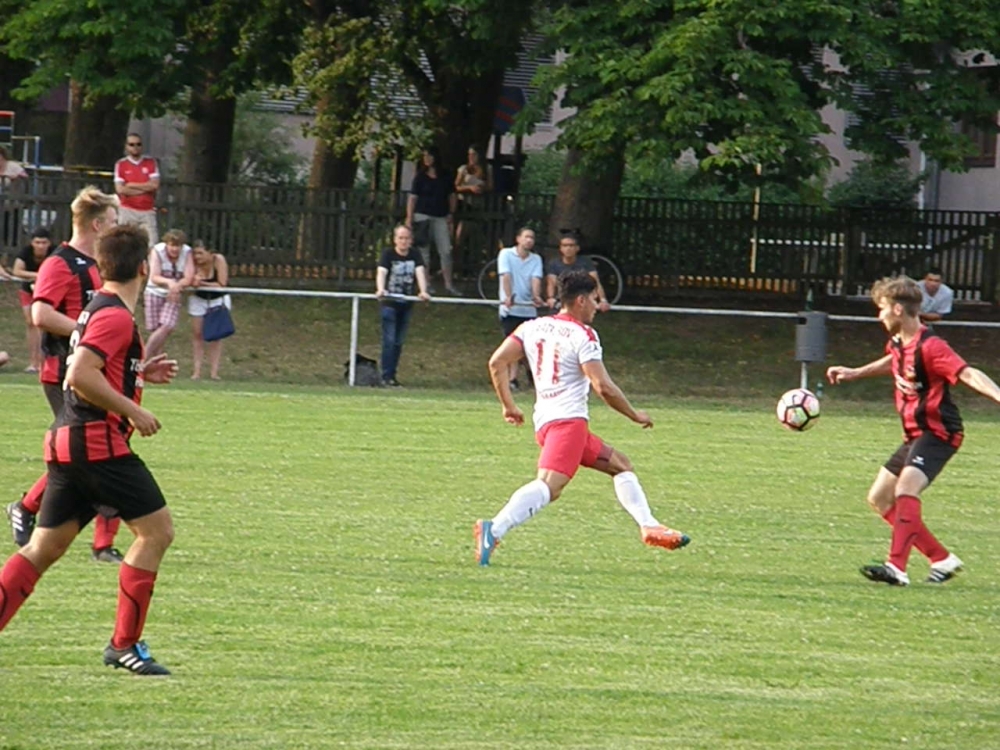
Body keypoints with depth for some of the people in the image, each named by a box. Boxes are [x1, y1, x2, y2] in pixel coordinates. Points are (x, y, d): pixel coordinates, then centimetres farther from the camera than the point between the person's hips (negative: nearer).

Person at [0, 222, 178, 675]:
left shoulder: (98, 308, 17)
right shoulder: (116, 316, -13)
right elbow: (80, 376, -23)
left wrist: (140, 373, 20)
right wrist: (132, 411, -16)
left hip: (67, 443, 10)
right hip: (99, 442, -10)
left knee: (45, 547, 9)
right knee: (156, 531, -1)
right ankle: (124, 644, 0)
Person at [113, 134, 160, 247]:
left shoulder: (151, 162, 8)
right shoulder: (120, 164, 4)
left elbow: (155, 185, -4)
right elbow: (120, 189, -6)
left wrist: (132, 185, -4)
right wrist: (145, 188, -5)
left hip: (148, 212, 1)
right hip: (128, 211, -1)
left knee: (151, 246, -10)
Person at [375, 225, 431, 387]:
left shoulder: (415, 255, 3)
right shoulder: (388, 254, -8)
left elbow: (420, 272, -10)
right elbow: (381, 272, -22)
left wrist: (423, 291, -29)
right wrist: (380, 290, -42)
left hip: (406, 303, 4)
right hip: (389, 302, -4)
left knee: (399, 342, 6)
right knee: (389, 340, -8)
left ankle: (392, 375, 12)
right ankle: (386, 376, -5)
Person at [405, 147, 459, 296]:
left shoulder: (445, 178, 7)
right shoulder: (420, 177, 1)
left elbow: (452, 196, 15)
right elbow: (412, 198, 0)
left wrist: (451, 214, 6)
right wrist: (409, 218, -8)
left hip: (440, 217, 2)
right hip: (422, 216, -2)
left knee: (446, 251, -3)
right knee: (423, 251, 2)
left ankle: (449, 284, 2)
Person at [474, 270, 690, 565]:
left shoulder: (533, 327, 15)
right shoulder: (582, 335, -5)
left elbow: (496, 363, 8)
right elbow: (603, 387, -12)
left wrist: (508, 405, 17)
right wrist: (636, 416, 1)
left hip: (544, 422, 9)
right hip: (569, 421, -9)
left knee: (620, 464, 22)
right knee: (549, 486, -26)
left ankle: (649, 526, 19)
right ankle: (494, 529, -42)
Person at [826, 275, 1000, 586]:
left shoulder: (930, 347, -20)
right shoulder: (898, 343, 9)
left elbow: (968, 374, -31)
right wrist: (854, 373, 39)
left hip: (938, 433, -10)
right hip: (914, 435, 10)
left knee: (906, 488, -30)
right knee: (879, 498, 12)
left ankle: (897, 567, -37)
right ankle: (942, 560, 14)